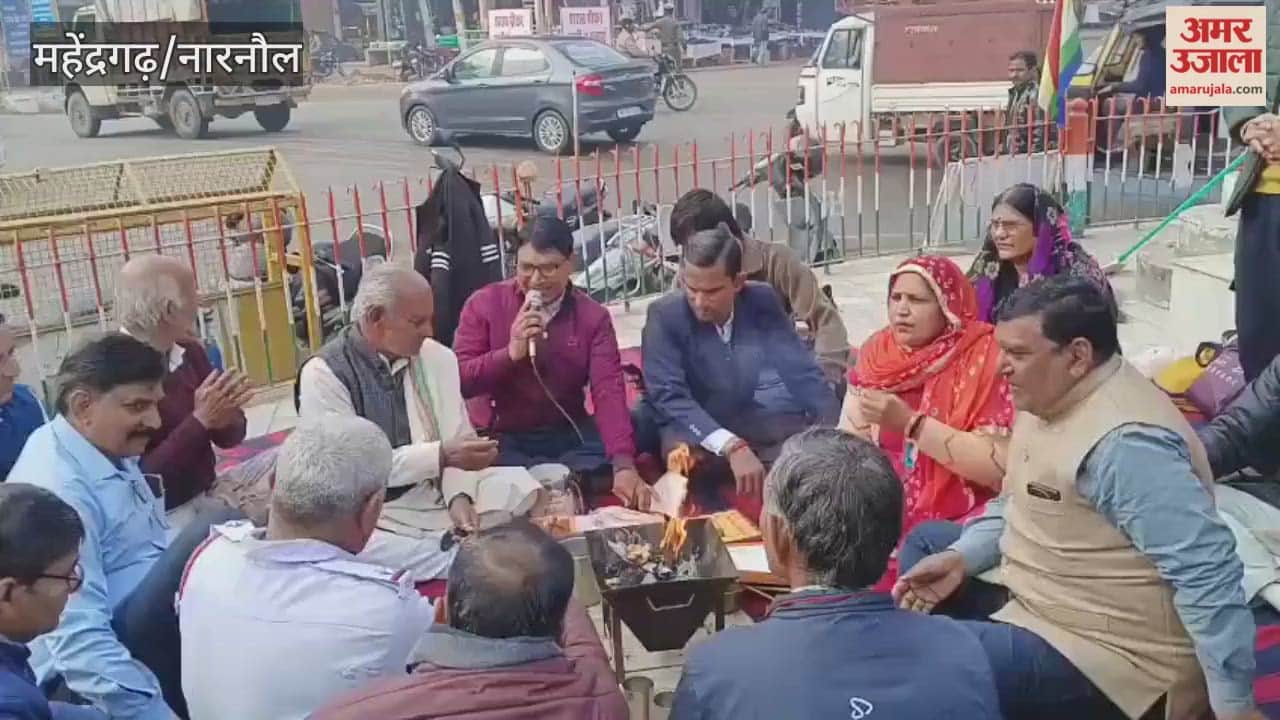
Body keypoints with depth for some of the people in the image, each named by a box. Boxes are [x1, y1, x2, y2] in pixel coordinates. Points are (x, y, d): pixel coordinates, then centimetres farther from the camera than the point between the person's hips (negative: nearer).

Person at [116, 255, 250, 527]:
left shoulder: (189, 352, 2)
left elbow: (230, 436, 7)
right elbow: (142, 478, -23)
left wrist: (221, 419, -14)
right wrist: (200, 421, -24)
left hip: (203, 499, 7)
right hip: (159, 518, -7)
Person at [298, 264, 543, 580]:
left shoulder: (438, 357, 5)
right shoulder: (323, 374, -11)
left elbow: (458, 439, 0)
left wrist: (459, 495, -20)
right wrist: (441, 454, -24)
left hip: (438, 494, 4)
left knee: (521, 489, -15)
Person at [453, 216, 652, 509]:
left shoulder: (593, 317, -2)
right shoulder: (484, 304, -3)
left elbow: (608, 392, -14)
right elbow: (458, 381, -8)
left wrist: (623, 464, -28)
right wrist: (510, 353, -23)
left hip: (570, 436, 2)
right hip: (501, 439, -2)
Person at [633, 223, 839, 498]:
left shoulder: (761, 302, -13)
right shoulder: (664, 315, -23)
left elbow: (801, 371, -10)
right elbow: (669, 396, -32)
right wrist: (732, 446, -45)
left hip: (741, 419, 4)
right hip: (683, 424, -4)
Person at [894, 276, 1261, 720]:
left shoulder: (1125, 442, -30)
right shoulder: (1051, 398, 3)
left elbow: (1208, 573, -30)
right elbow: (1019, 502, 16)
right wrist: (961, 558, 0)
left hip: (1109, 652, -10)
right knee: (924, 541, 19)